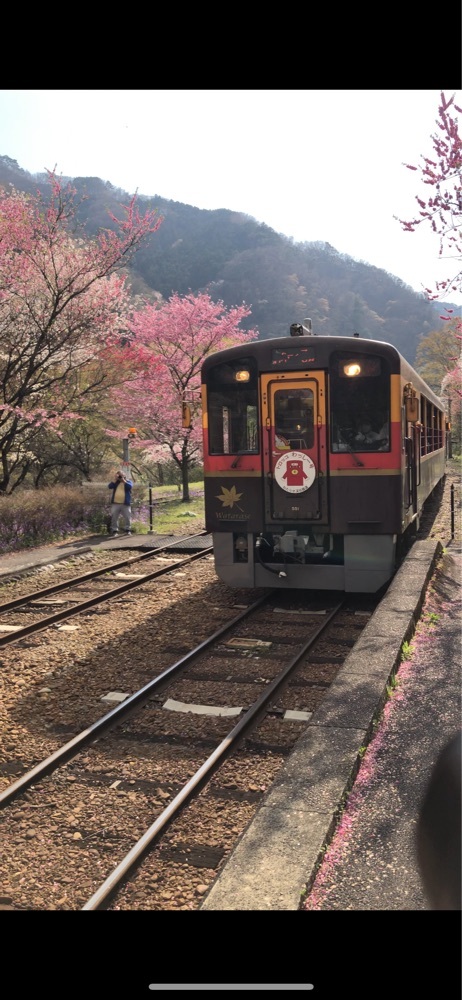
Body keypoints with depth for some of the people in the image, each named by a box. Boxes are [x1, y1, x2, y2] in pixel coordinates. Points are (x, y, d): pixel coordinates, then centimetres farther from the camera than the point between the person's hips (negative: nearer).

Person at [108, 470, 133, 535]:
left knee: (127, 517, 1)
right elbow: (109, 486, -4)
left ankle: (128, 529, 13)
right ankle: (115, 530, 8)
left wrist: (123, 480, -14)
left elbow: (130, 486, -16)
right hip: (115, 503, 2)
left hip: (125, 504, -2)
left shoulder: (128, 481, 7)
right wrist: (115, 480, -9)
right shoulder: (115, 482, 13)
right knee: (114, 517, 2)